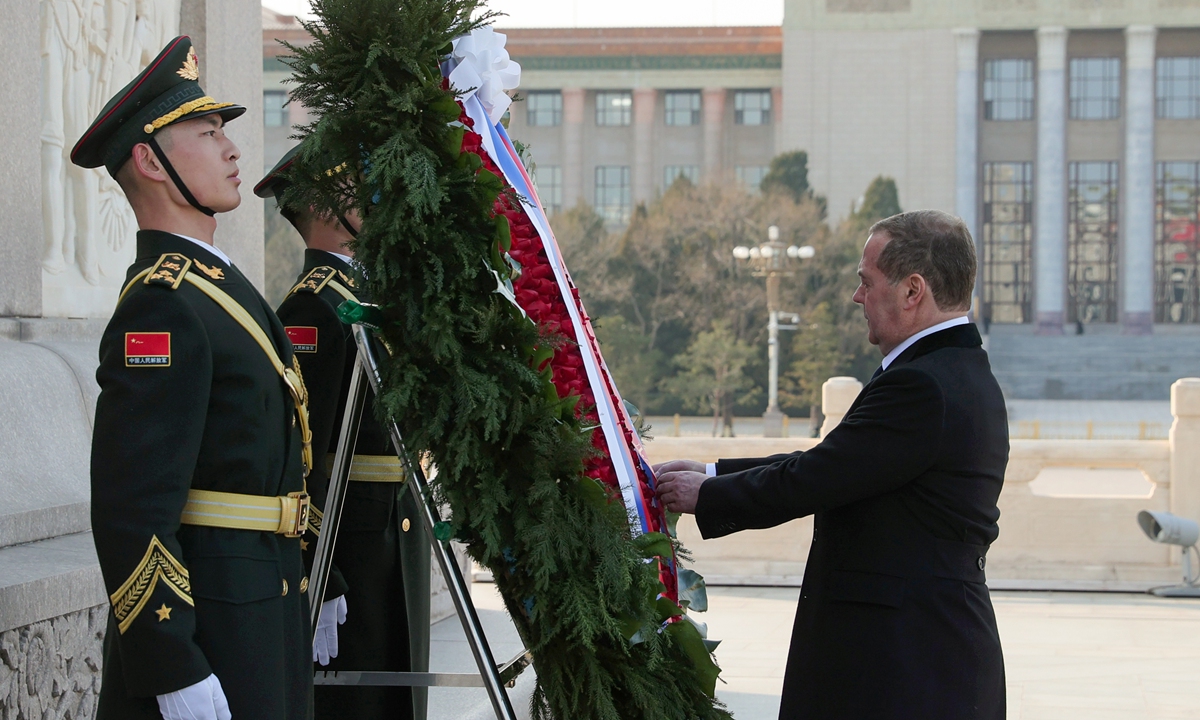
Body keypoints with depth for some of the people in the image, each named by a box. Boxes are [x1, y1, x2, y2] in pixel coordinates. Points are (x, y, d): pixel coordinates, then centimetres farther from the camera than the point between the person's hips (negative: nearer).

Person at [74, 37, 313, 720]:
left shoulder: (222, 283, 15)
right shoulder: (164, 307, -17)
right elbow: (132, 510, -23)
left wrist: (305, 598, 23)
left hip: (264, 608, 10)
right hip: (211, 628, -10)